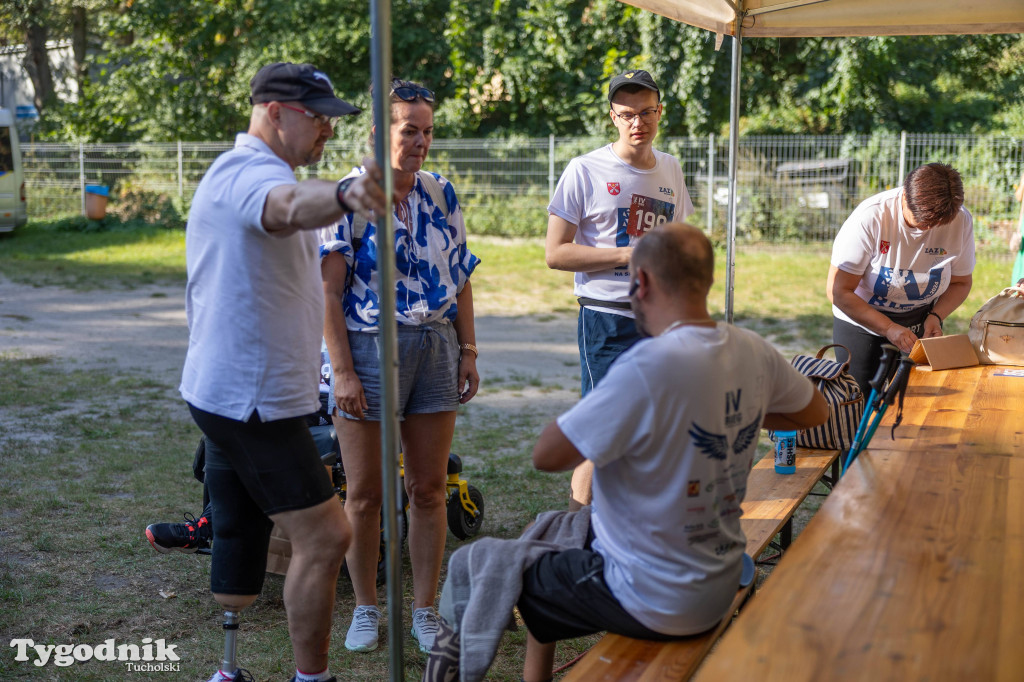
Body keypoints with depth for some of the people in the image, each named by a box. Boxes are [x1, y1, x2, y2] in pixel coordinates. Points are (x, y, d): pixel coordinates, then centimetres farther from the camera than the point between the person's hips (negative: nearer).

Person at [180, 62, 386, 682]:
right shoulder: (249, 172, -19)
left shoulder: (236, 173, 17)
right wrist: (343, 194, -65)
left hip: (228, 392, 11)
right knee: (325, 537, -9)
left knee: (244, 532, 19)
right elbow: (292, 205, -44)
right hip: (253, 399, -11)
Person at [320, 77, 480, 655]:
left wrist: (469, 350, 7)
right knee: (365, 494, 6)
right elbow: (328, 292, -10)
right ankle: (366, 608, 24)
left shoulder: (442, 195, 7)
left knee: (430, 489, 8)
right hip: (368, 351, -4)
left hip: (436, 349, 4)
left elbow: (461, 279, 12)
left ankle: (426, 609, 22)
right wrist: (343, 370, -14)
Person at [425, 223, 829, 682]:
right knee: (548, 529, 27)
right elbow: (815, 412, 13)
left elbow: (547, 455, -22)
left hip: (653, 603, -8)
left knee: (475, 563, 12)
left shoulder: (650, 365, -29)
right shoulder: (754, 352, -6)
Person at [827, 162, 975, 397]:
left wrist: (936, 316, -15)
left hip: (920, 326, 3)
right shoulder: (870, 218, -25)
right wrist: (888, 328, -29)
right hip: (862, 323, -3)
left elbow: (961, 283, 3)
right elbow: (838, 291, -22)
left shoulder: (961, 221, -14)